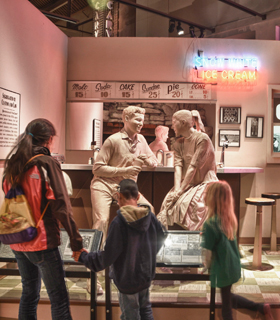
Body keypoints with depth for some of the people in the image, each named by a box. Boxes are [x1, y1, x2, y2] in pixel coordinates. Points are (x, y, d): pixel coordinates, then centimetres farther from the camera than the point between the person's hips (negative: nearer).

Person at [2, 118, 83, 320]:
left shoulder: (12, 163, 6)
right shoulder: (47, 163, -13)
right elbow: (61, 206, -17)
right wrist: (76, 241, -13)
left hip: (18, 242, 7)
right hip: (42, 242, -7)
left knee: (29, 293, 20)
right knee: (59, 299, 2)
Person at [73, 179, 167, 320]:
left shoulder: (119, 222, -26)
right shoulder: (150, 216, -10)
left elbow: (108, 256, -23)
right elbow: (161, 236, 7)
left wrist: (83, 257, -8)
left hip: (128, 279, -5)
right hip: (146, 273, 6)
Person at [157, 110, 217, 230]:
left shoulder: (202, 139, -12)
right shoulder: (178, 143, 11)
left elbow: (193, 166, -19)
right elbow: (178, 166, -3)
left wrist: (181, 190, -22)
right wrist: (176, 189, -17)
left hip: (204, 183, -6)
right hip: (188, 183, 6)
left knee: (187, 203, -27)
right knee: (169, 200, -14)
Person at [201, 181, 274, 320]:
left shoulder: (210, 223, -25)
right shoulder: (229, 217, -3)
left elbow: (209, 252, -17)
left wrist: (206, 267, 0)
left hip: (222, 268, -7)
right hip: (233, 265, 7)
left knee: (226, 301, 13)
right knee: (227, 297, 28)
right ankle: (262, 307, 28)